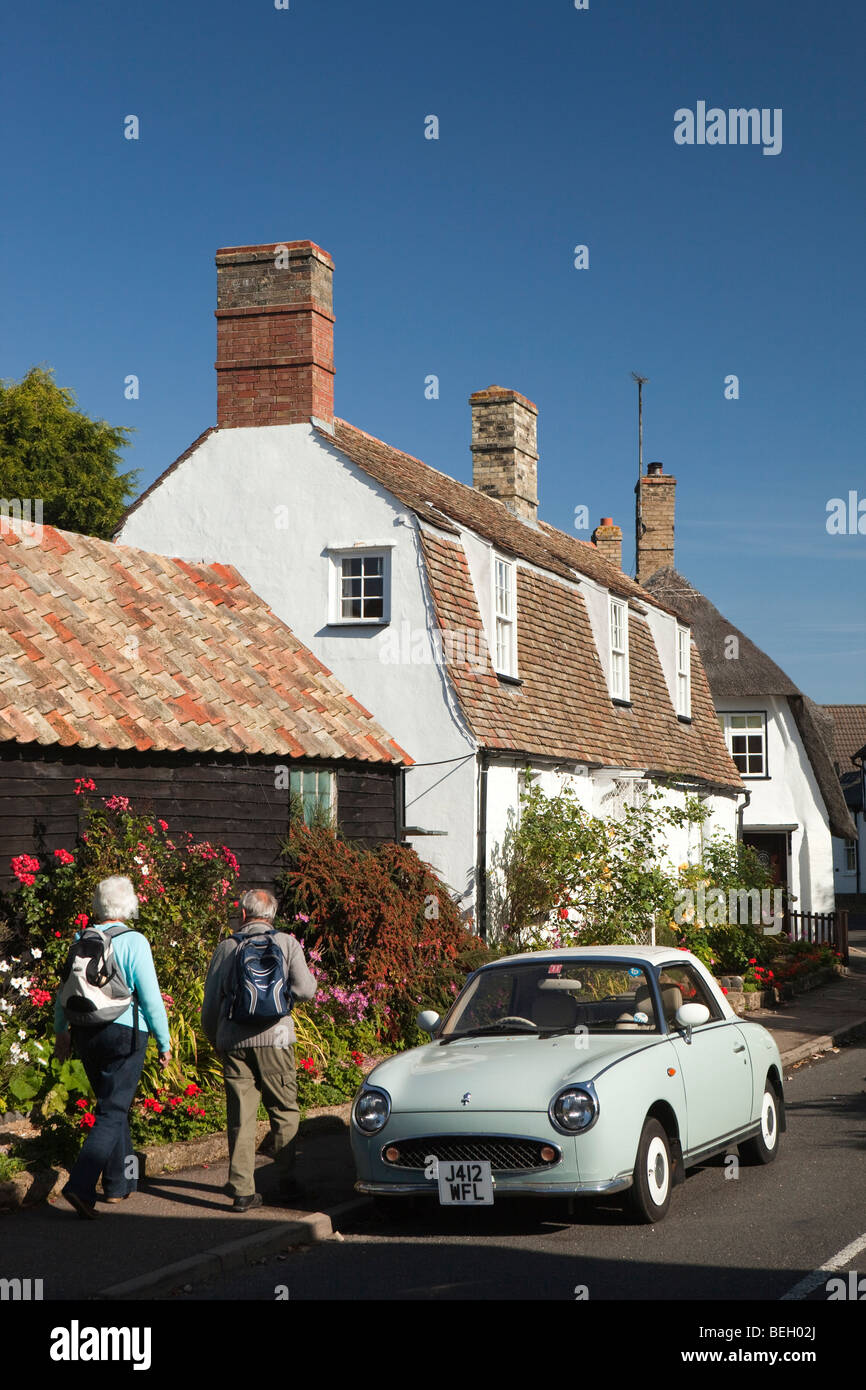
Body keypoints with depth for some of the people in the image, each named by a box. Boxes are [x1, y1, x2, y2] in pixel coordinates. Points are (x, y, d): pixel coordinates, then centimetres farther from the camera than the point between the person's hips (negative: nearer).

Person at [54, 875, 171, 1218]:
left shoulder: (82, 941, 4)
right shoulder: (133, 942, -12)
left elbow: (64, 990, 12)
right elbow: (150, 997, -12)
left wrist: (61, 1031, 26)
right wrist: (164, 1042, -3)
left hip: (85, 1033, 6)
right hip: (124, 1034, -6)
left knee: (113, 1105, 20)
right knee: (112, 1113, -3)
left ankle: (119, 1183, 28)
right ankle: (80, 1185, -16)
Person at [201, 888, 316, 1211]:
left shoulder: (227, 947, 7)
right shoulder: (286, 943, 2)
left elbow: (210, 1003, 8)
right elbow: (305, 989, -5)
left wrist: (215, 1039, 22)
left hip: (234, 1041, 1)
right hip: (274, 1038, -1)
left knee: (240, 1116, 3)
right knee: (284, 1111, 12)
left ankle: (242, 1189, 0)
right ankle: (286, 1181, 17)